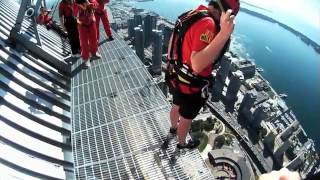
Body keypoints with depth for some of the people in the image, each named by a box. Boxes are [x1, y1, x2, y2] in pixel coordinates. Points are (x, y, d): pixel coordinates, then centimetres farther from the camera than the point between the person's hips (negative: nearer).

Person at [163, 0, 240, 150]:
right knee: (186, 117, 19)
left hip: (177, 78, 8)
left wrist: (171, 63, 24)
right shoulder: (207, 24, -30)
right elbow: (197, 65, -42)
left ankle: (173, 129, 61)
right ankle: (182, 144, 47)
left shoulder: (191, 14, -2)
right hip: (191, 86, -8)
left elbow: (173, 41, 10)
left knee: (176, 106, 32)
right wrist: (224, 34, -48)